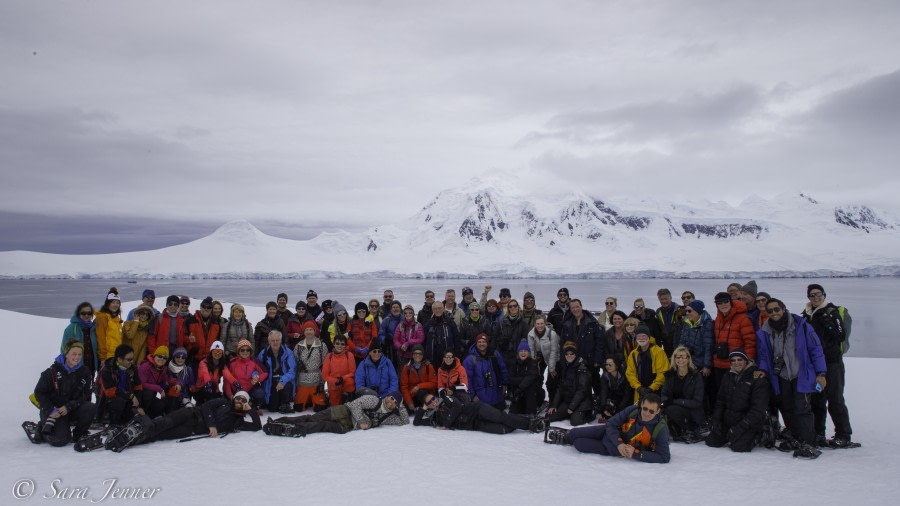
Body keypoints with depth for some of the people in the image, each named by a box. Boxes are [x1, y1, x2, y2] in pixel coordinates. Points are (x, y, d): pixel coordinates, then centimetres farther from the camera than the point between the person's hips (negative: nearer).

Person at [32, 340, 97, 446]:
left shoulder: (85, 372, -1)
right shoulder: (53, 371, -9)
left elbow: (85, 396, -3)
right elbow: (39, 392, -5)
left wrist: (68, 407, -18)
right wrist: (51, 410, -16)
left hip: (73, 409, 3)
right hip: (53, 410, -3)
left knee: (91, 408, -28)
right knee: (60, 440, -21)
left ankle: (79, 434, -1)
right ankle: (41, 429, 13)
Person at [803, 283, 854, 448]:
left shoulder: (832, 312, -4)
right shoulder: (806, 315, 13)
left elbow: (841, 336, -12)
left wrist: (829, 323, -21)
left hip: (832, 362, -6)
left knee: (835, 399, -6)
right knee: (816, 399, 10)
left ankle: (844, 436, 1)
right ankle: (818, 434, 19)